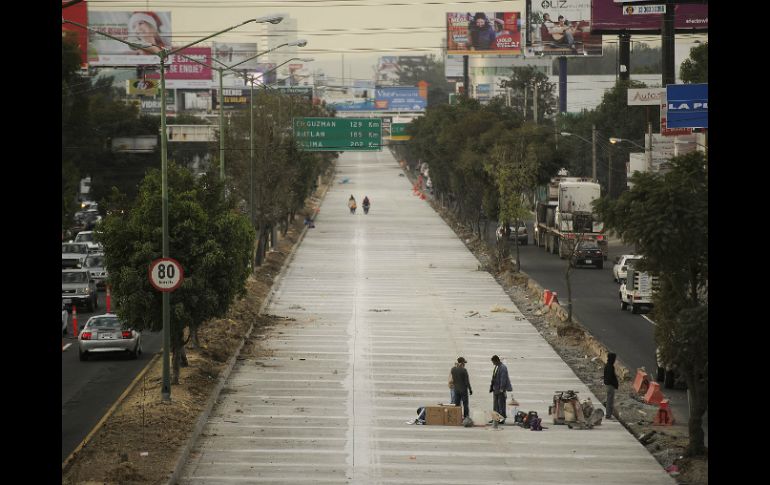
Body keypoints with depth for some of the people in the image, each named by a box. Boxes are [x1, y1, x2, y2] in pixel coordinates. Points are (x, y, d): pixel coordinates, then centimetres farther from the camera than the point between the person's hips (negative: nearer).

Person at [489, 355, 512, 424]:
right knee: (495, 405, 13)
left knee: (501, 404, -6)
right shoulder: (496, 367, 14)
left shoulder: (503, 368, -14)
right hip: (495, 389, 9)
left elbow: (503, 379, -18)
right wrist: (491, 387, 18)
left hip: (500, 389, -9)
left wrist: (501, 389, -20)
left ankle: (502, 419, -2)